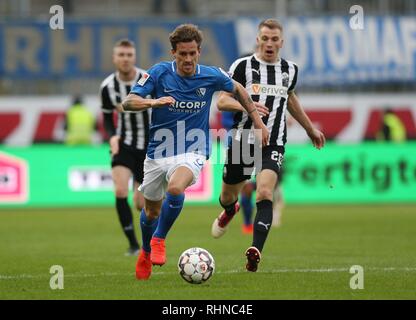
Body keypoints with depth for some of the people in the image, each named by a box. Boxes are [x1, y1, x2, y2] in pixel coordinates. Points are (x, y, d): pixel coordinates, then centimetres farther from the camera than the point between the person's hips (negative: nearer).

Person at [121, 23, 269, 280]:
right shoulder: (159, 73, -11)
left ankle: (159, 240, -11)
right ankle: (146, 253, 45)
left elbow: (238, 89, 14)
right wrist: (152, 102, -38)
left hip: (192, 151, -2)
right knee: (151, 211, 15)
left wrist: (258, 121, 15)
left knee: (175, 188, -33)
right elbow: (128, 102, -19)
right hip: (158, 152, 2)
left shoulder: (211, 76, -7)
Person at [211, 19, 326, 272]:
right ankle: (229, 211, 54)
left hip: (274, 143, 1)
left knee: (265, 193, -21)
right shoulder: (242, 66, -4)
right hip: (242, 139, -1)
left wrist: (310, 128, 36)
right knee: (228, 195, 15)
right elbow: (222, 100, -6)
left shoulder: (290, 70, 8)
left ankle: (256, 252, -29)